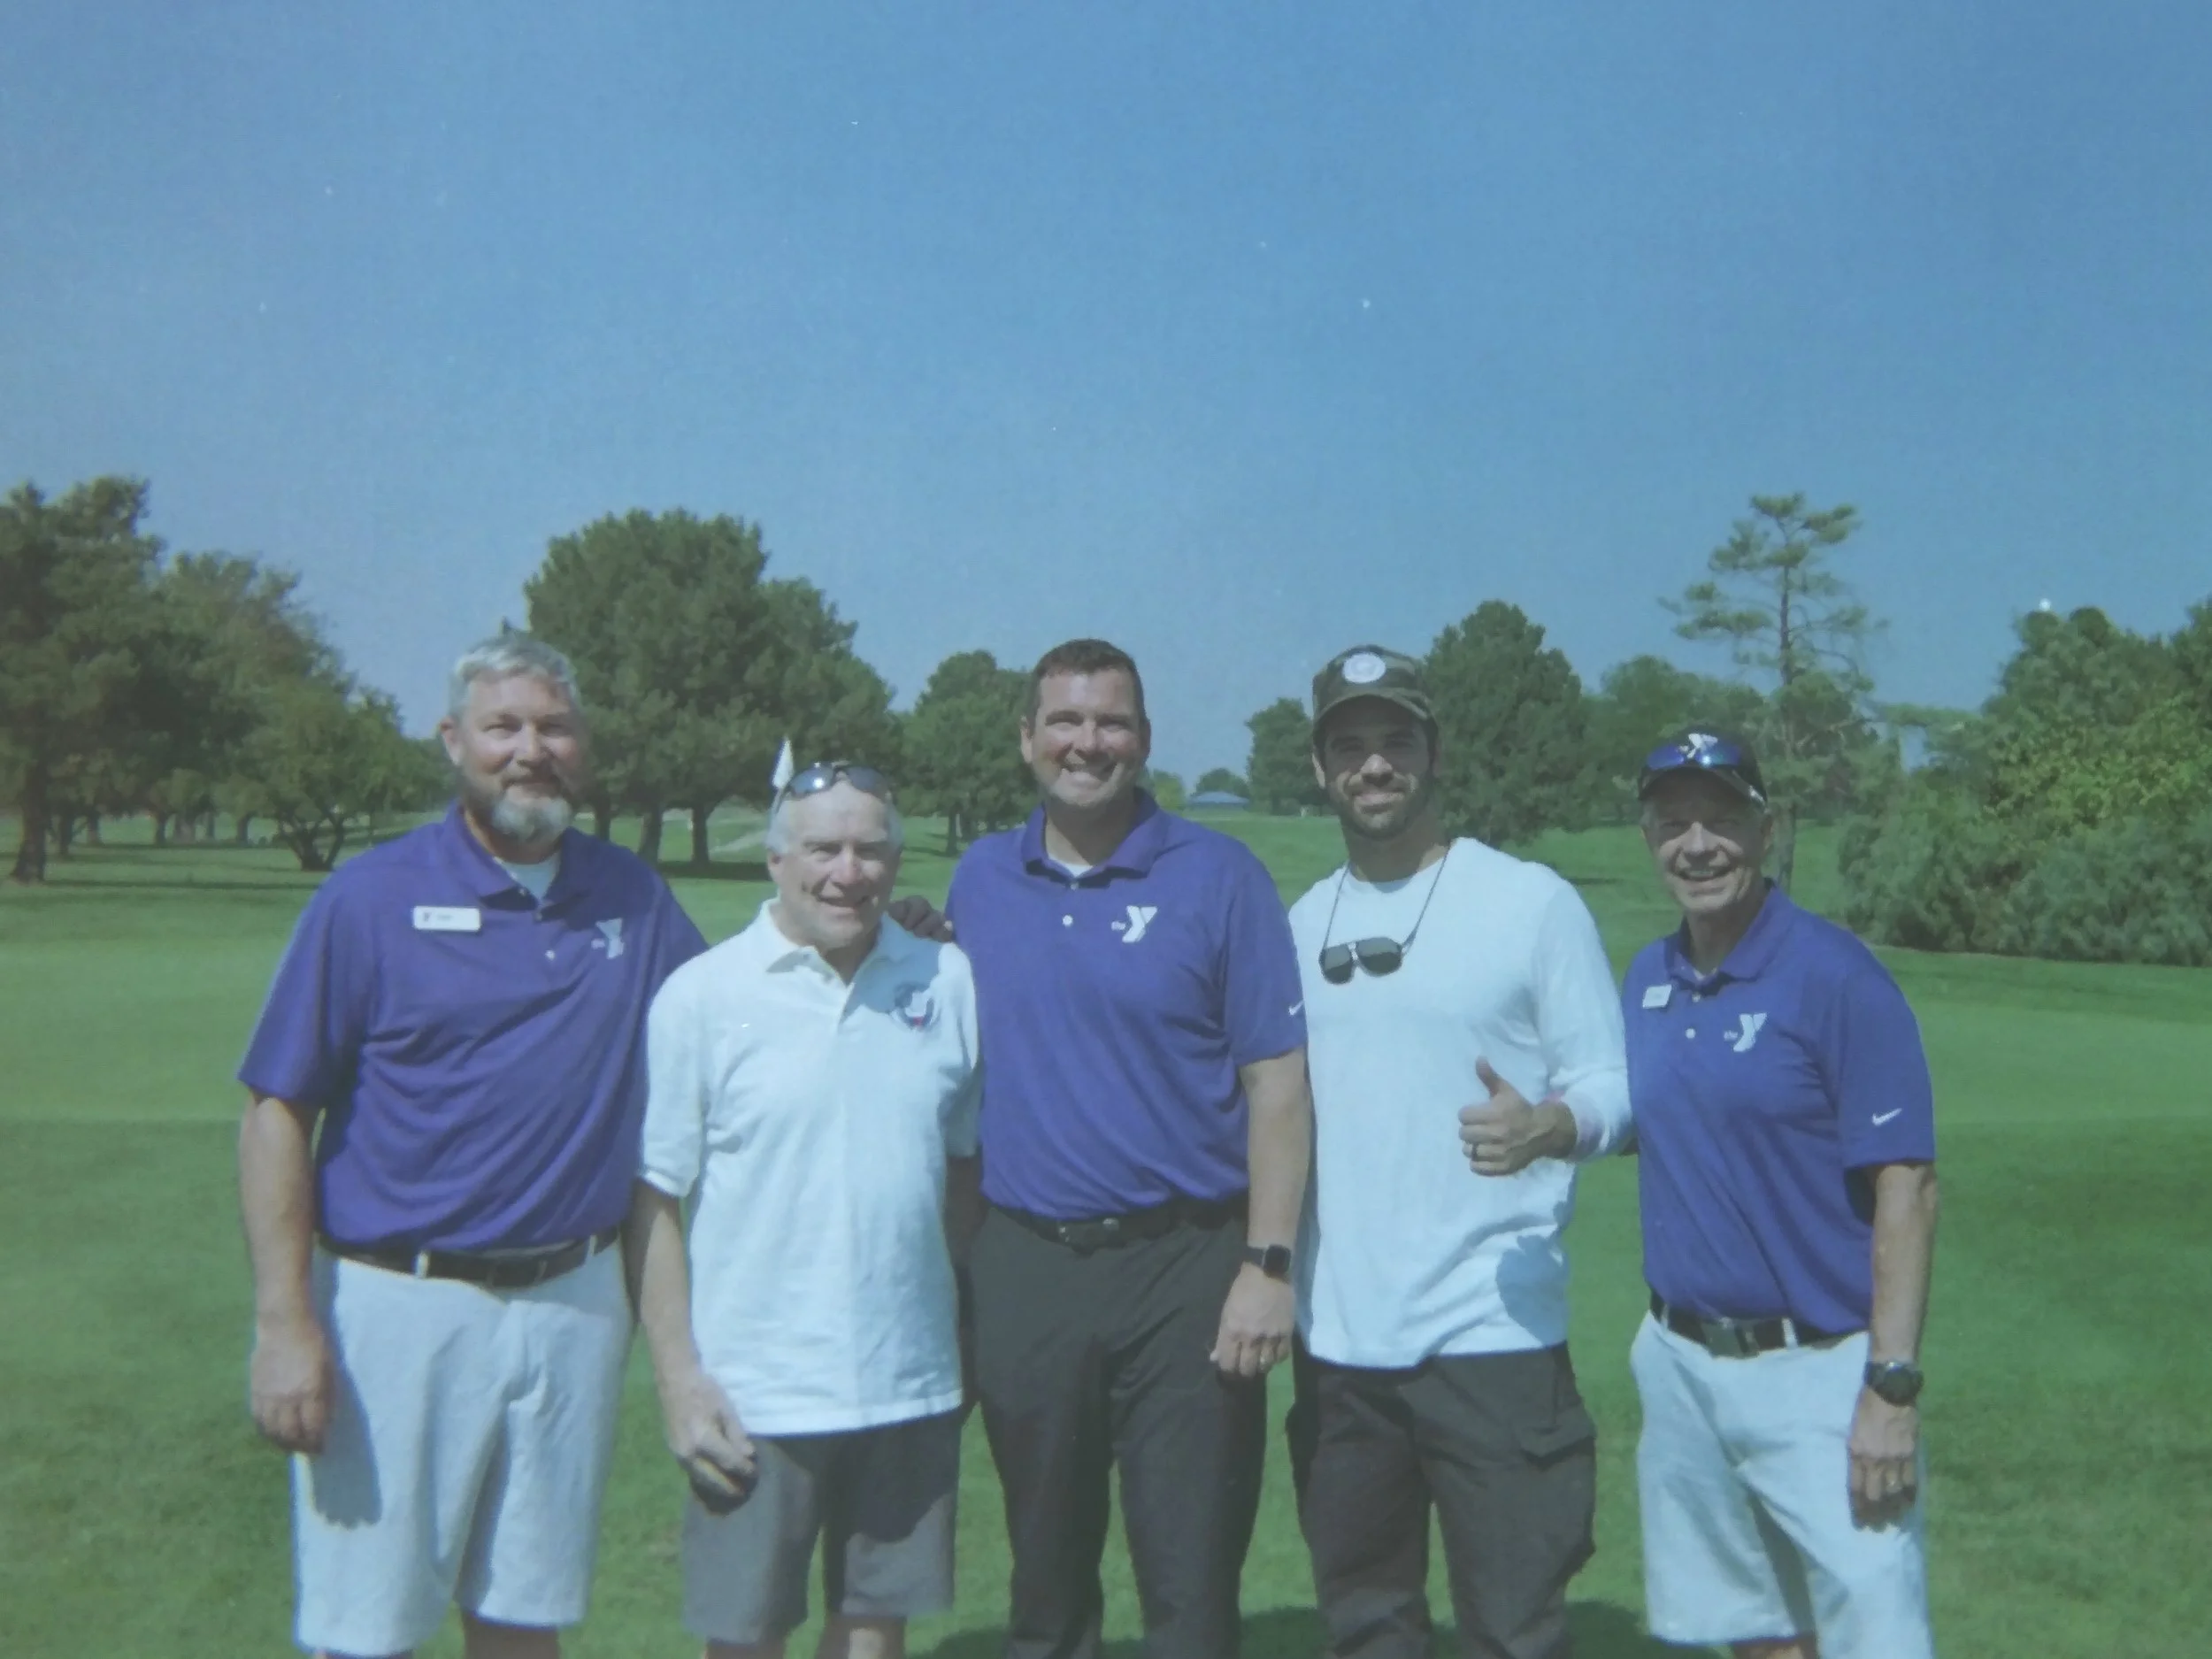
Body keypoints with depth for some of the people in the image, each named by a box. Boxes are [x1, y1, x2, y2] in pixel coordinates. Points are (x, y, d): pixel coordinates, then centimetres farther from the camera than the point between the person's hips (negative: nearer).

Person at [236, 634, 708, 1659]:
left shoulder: (633, 899, 4)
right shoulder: (371, 898, -6)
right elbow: (277, 1115, -6)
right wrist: (284, 1324, -12)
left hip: (574, 1303, 3)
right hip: (399, 1305, -3)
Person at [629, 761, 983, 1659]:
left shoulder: (947, 982, 3)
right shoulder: (702, 995, -7)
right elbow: (654, 1200, -6)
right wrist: (678, 1380, -9)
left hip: (910, 1384, 3)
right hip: (754, 1397, -3)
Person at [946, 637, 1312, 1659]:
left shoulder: (1218, 876, -3)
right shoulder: (980, 880, 7)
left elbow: (1276, 1082, -5)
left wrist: (1267, 1266, -11)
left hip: (1185, 1266, -3)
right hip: (1022, 1268, 3)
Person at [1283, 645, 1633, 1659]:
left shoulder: (1533, 901, -5)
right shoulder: (1302, 923, 9)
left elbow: (1615, 1085, -6)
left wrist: (1549, 1127, -27)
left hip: (1491, 1334, -5)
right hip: (1337, 1338, 5)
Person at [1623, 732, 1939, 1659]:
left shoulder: (1836, 975, -13)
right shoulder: (1647, 979, 6)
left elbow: (1906, 1187, -14)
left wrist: (1893, 1387, -18)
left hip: (1817, 1372, -6)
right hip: (1681, 1365, 6)